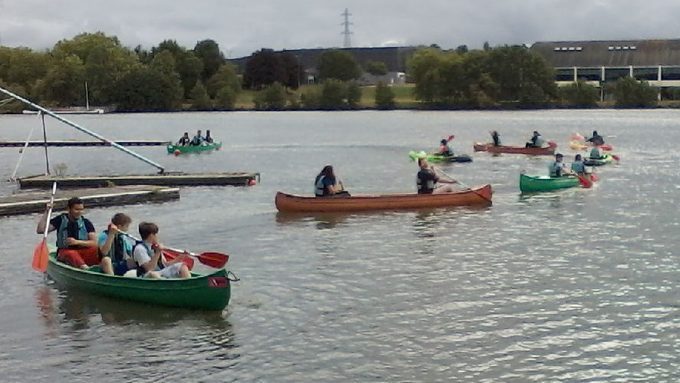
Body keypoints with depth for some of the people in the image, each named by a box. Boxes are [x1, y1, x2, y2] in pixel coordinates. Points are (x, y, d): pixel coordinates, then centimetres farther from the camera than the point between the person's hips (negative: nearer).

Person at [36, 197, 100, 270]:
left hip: (83, 251, 1)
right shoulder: (60, 220, 9)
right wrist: (47, 212, -3)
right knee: (71, 254, -37)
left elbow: (94, 243, 0)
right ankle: (84, 268, -65)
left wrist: (77, 242, -14)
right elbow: (40, 230, 2)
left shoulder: (86, 223, 8)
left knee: (95, 250, -31)